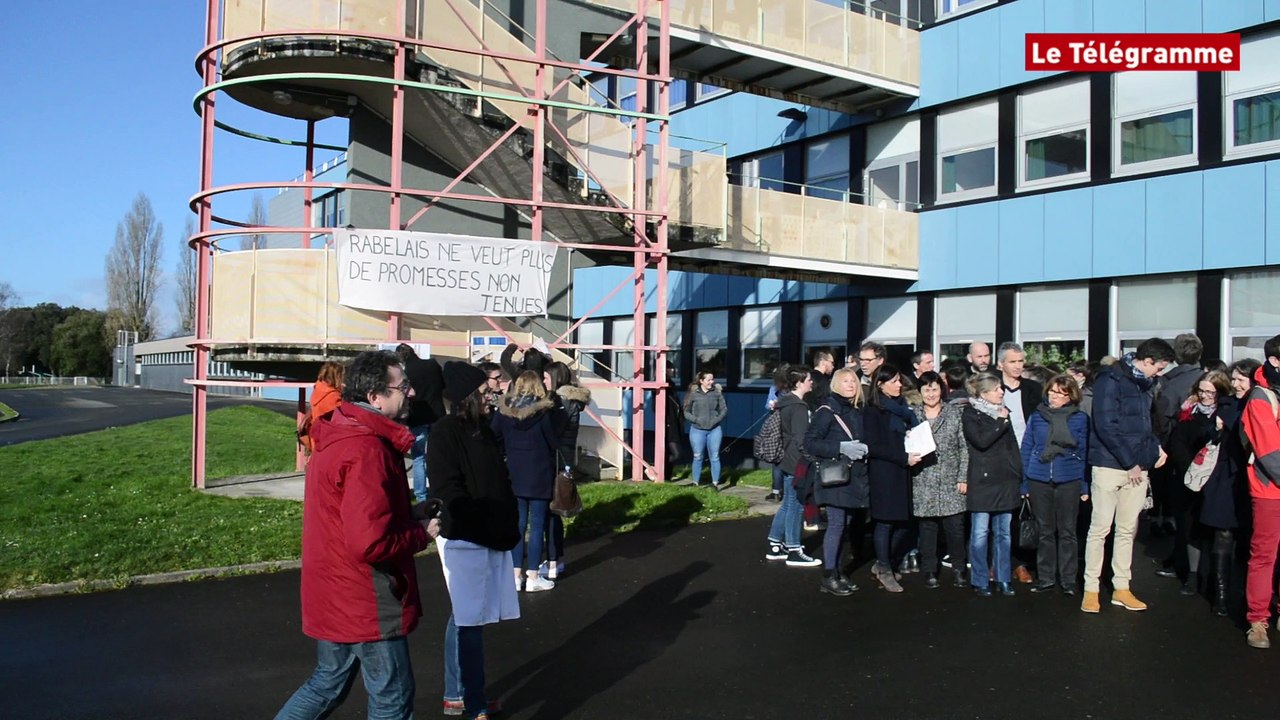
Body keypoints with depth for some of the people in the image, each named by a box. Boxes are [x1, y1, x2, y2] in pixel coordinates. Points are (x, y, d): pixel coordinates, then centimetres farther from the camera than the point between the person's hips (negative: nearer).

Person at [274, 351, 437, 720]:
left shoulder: (340, 435, 7)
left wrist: (409, 514, 6)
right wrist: (422, 533, -13)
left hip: (336, 594, 9)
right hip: (365, 600, -9)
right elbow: (371, 543, -30)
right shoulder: (368, 450, -25)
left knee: (328, 683, 23)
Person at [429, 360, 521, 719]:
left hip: (490, 538, 8)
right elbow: (447, 491, -18)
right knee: (470, 621, -2)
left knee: (464, 618, 16)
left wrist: (507, 525, 8)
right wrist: (485, 526, -19)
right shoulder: (445, 432, -11)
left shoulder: (483, 429, 13)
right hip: (464, 540, -8)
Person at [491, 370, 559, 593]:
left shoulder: (503, 410, -1)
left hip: (514, 474, 4)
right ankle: (533, 577, 4)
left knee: (517, 524, 11)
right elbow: (555, 442, -7)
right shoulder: (543, 412, -12)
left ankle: (516, 575, 13)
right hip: (540, 475, -4)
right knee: (537, 525, 2)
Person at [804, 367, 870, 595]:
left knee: (845, 525, 10)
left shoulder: (857, 412, 14)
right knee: (836, 524, -7)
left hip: (854, 476, 7)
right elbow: (810, 442, -14)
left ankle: (837, 571, 20)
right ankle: (828, 577, -1)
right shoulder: (827, 410, -7)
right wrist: (841, 448, -21)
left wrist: (864, 448, 2)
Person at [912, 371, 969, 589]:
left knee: (955, 526, -1)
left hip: (951, 481, -1)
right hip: (924, 483, 1)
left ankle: (958, 569, 15)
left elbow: (964, 447, 3)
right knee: (927, 526, 5)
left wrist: (963, 477, -3)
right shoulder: (913, 416, 8)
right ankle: (929, 571, 16)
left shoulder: (956, 413, 5)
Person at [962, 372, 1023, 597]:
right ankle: (980, 581, 6)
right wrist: (1001, 422, -11)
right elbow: (981, 441, -19)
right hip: (982, 481, -5)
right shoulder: (970, 415, -3)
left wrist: (1019, 474, 11)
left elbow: (1012, 445, 17)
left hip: (1005, 480, 6)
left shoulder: (1003, 412, 15)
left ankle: (1004, 579, 16)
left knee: (1004, 532, 9)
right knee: (980, 533, -2)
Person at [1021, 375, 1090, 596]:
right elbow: (1026, 449, 8)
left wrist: (1085, 486, -2)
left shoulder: (1080, 418, 3)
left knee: (1067, 531, 5)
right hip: (1039, 480, 2)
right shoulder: (1036, 416, 6)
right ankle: (1045, 578, 18)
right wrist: (1024, 483, 4)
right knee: (1045, 531, 9)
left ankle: (1068, 580, 14)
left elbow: (1085, 452, 3)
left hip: (1069, 481, -1)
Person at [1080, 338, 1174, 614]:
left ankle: (1121, 588, 19)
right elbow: (1106, 426, -17)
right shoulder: (1111, 379, -11)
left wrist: (1156, 447, 5)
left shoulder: (1143, 383, 13)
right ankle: (1091, 589, 6)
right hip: (1110, 465, -7)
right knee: (1100, 528, -2)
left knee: (1127, 530, 11)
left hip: (1137, 467, 7)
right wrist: (1130, 462, -15)